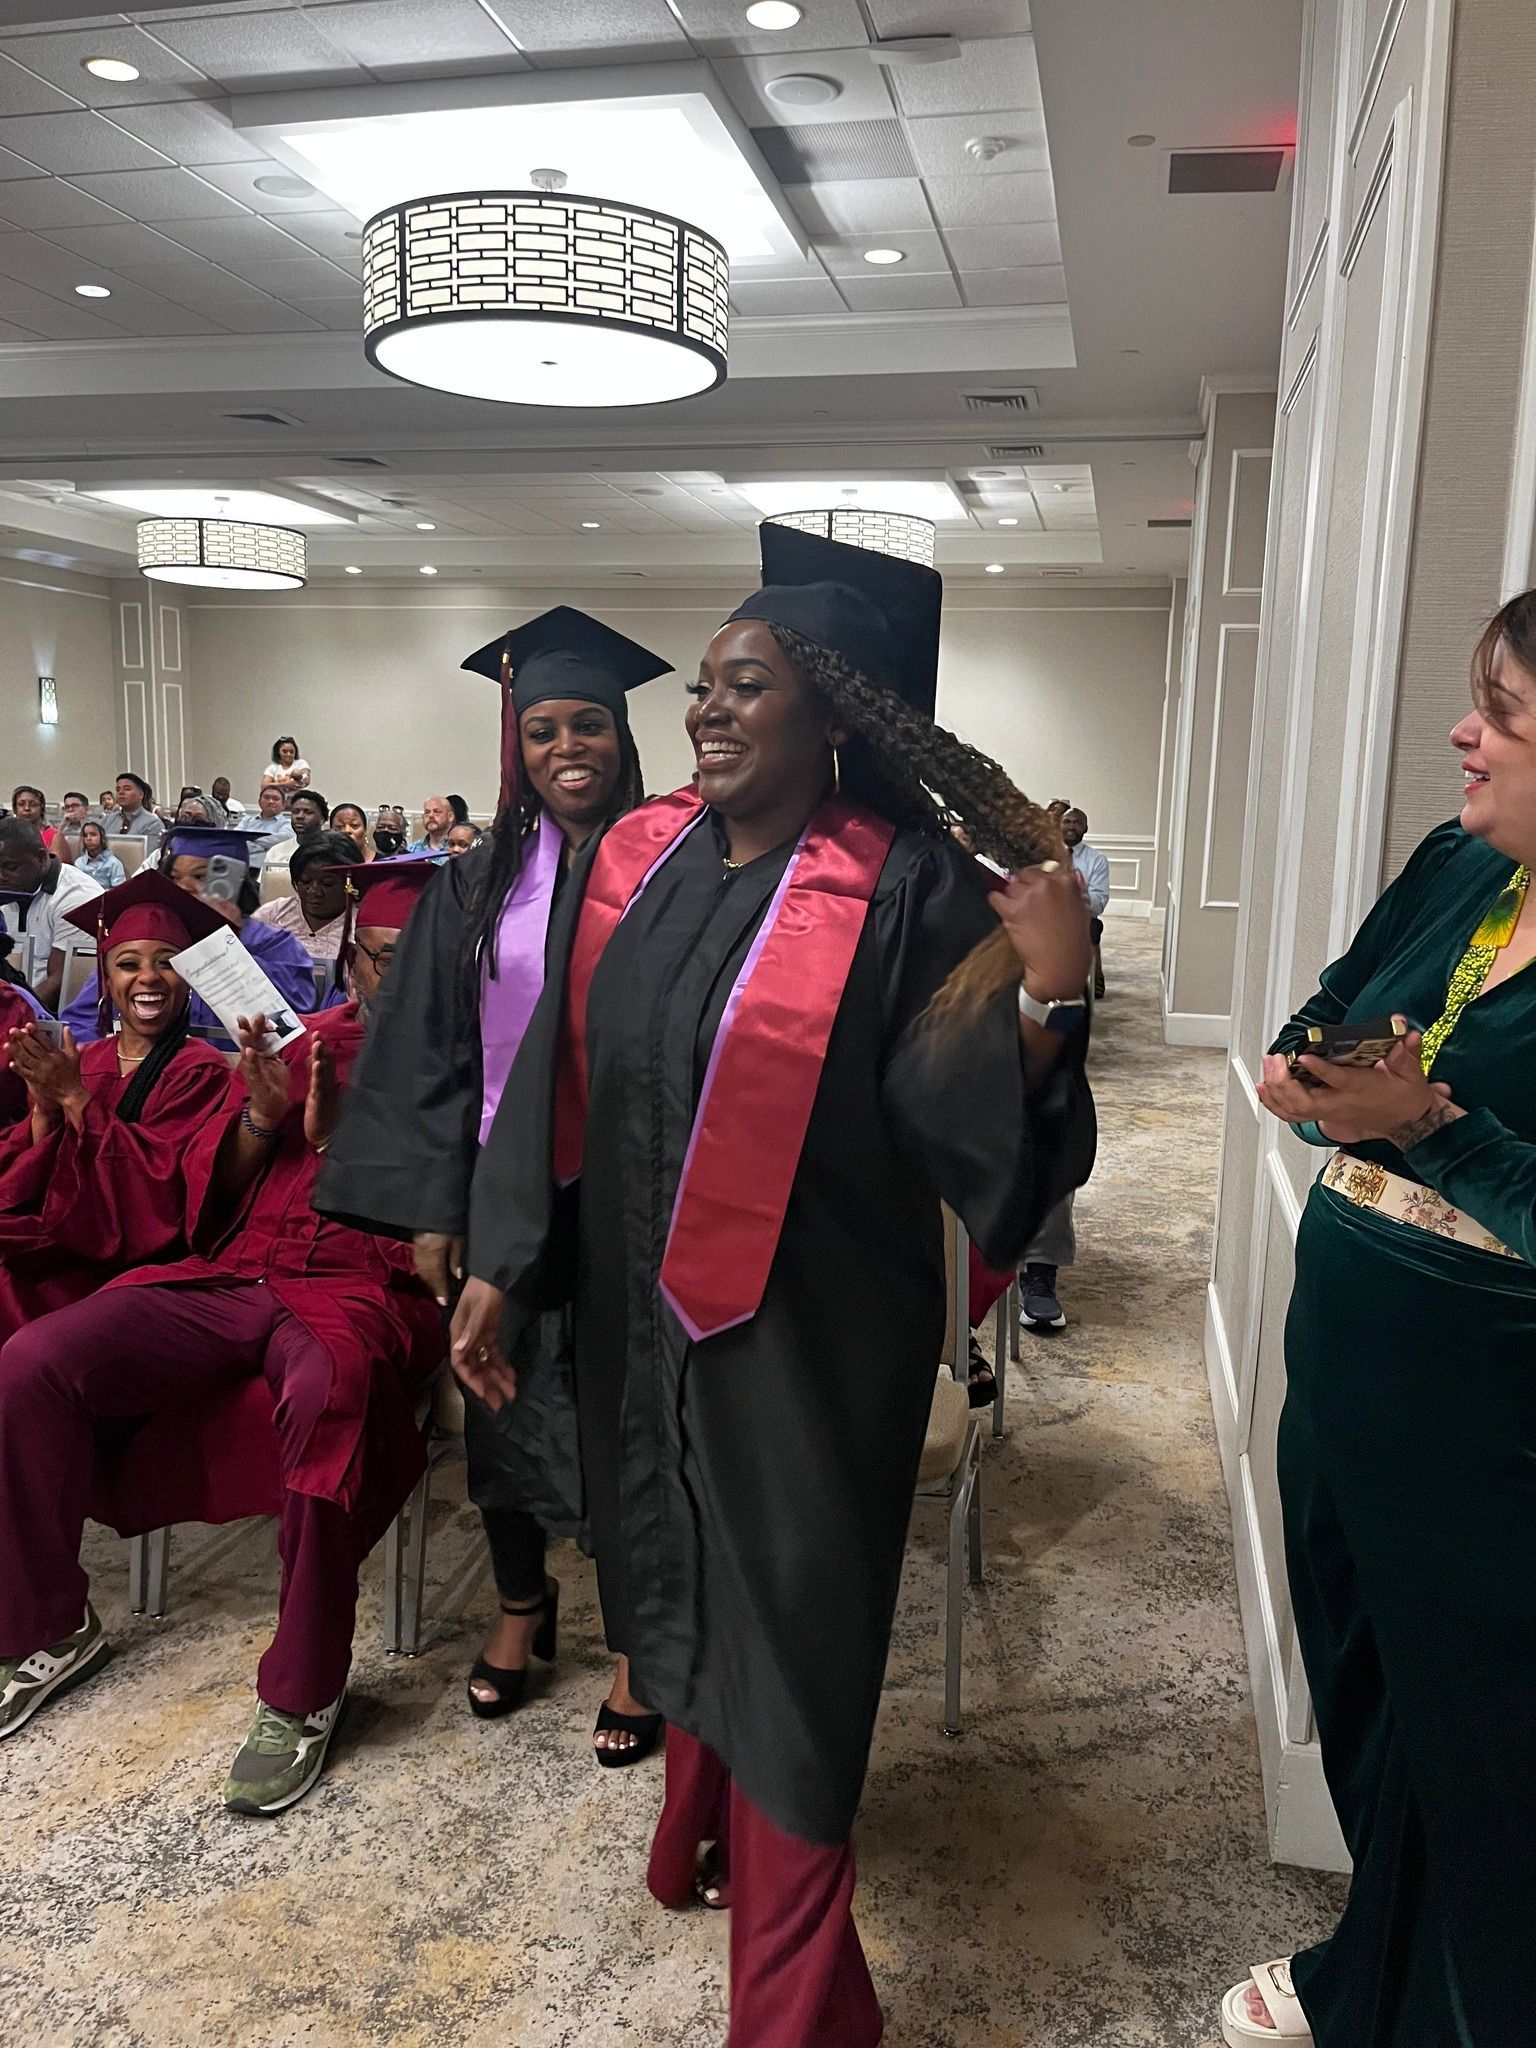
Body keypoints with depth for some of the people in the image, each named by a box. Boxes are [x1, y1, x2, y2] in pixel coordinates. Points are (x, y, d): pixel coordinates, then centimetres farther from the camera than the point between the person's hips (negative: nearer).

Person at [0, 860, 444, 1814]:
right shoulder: (303, 1041, 19)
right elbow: (207, 1193, 16)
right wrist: (259, 1116, -4)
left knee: (328, 1392, -39)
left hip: (361, 1289, -5)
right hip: (230, 1280, 5)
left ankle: (303, 1692, -20)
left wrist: (336, 1136, -13)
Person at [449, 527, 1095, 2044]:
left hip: (806, 1337, -5)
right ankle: (699, 1823, 52)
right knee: (679, 1576, 23)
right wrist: (499, 1265, 5)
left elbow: (951, 1115, -19)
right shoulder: (635, 860, 0)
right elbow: (557, 1076, 4)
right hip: (643, 1310, 5)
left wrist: (1041, 1004, -36)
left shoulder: (902, 891, -14)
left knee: (785, 1628, 7)